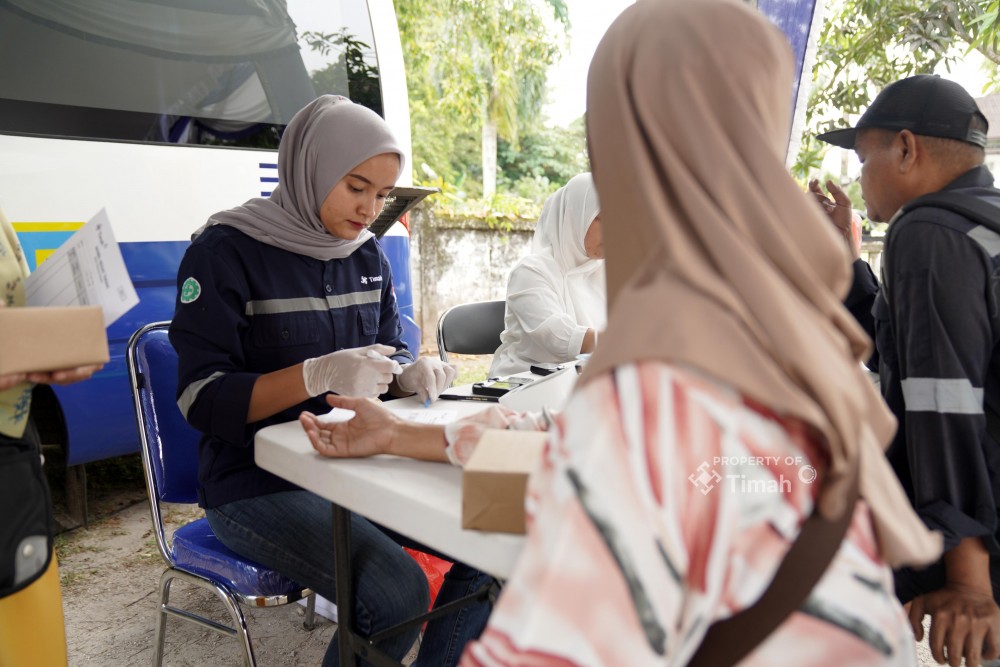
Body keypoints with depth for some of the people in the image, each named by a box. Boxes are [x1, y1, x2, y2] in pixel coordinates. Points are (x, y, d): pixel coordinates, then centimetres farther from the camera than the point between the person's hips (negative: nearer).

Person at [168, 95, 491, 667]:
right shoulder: (226, 251, -11)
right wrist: (318, 375, -29)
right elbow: (202, 399, -15)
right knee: (397, 593, -27)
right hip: (256, 484, -6)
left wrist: (411, 373, -9)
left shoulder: (367, 254, 7)